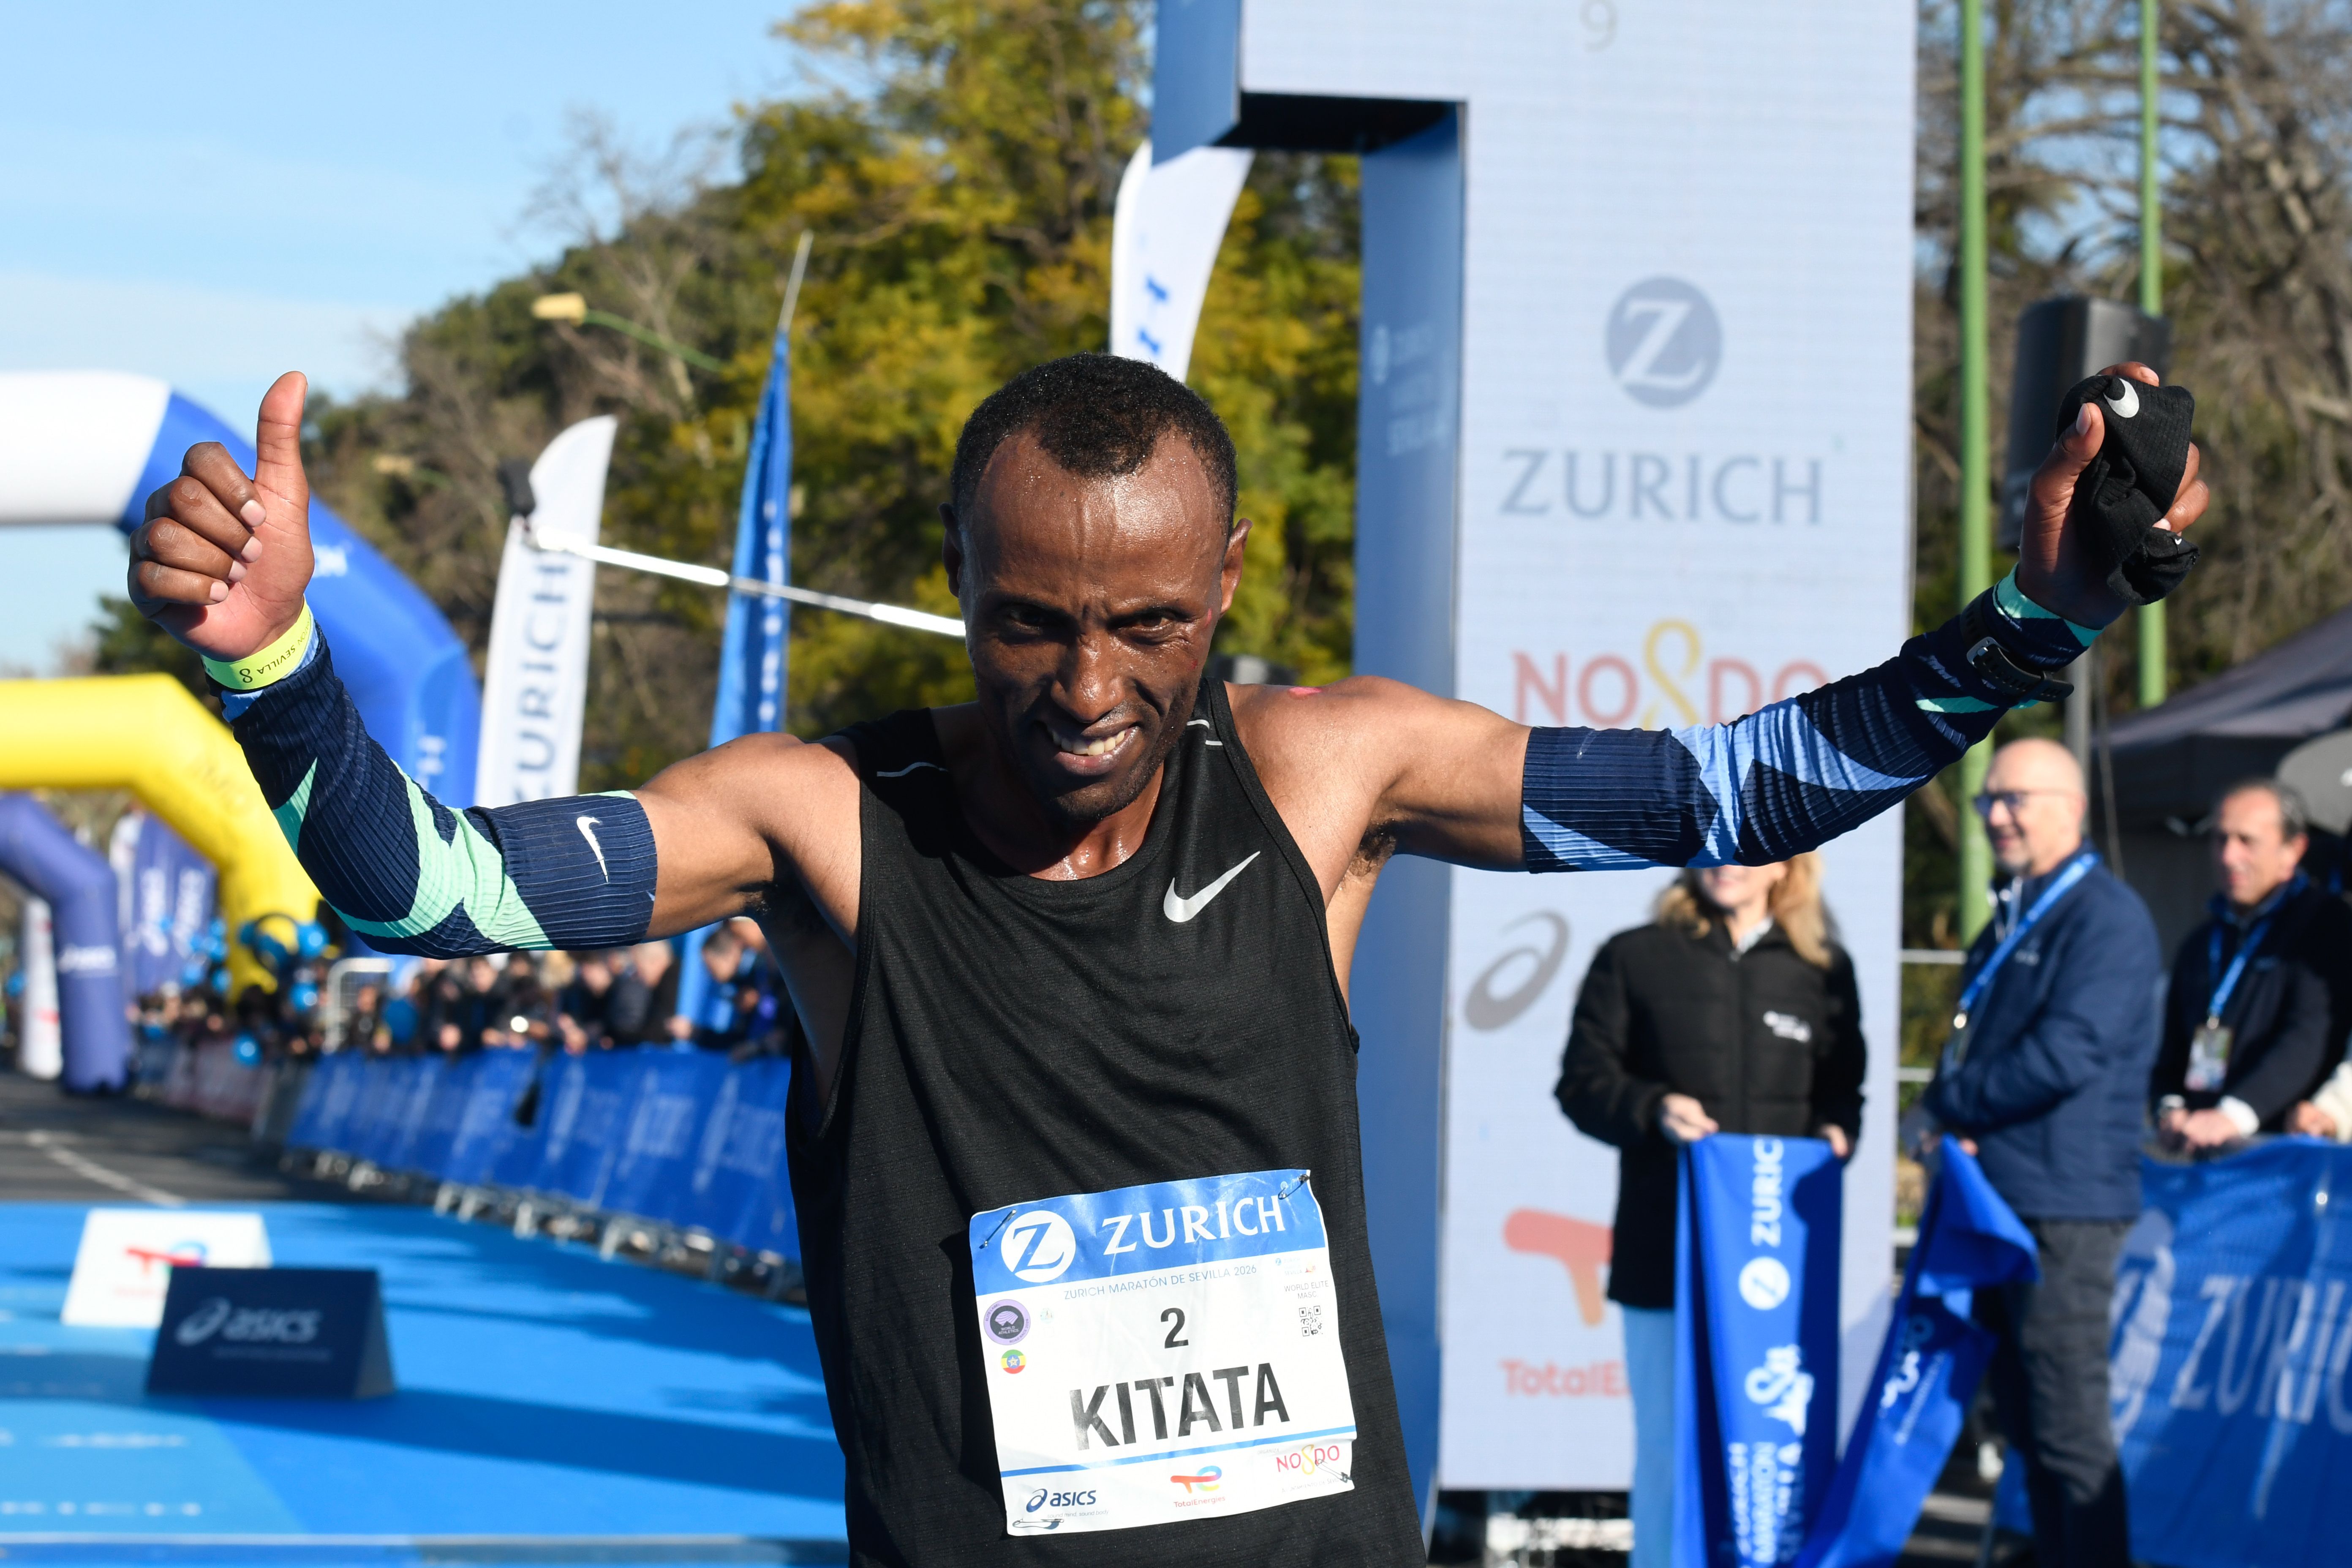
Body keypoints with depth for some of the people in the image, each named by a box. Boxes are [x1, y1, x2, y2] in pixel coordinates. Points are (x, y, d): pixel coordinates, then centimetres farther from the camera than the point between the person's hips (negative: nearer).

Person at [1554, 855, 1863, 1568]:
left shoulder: (1823, 972, 15)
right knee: (1667, 1437, -2)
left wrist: (1834, 1130, 0)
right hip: (1665, 1251, -2)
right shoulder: (1633, 959, 9)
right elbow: (1583, 1081, 6)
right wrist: (1652, 1110, -13)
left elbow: (1842, 1087, 22)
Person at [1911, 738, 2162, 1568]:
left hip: (2064, 1208, -10)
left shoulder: (2106, 918, -10)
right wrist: (1950, 1118, 3)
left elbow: (2068, 1055, -20)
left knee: (2069, 1430, -9)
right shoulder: (2011, 920, 19)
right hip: (1999, 1199, 10)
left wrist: (1946, 1108, -10)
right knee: (2025, 1420, 13)